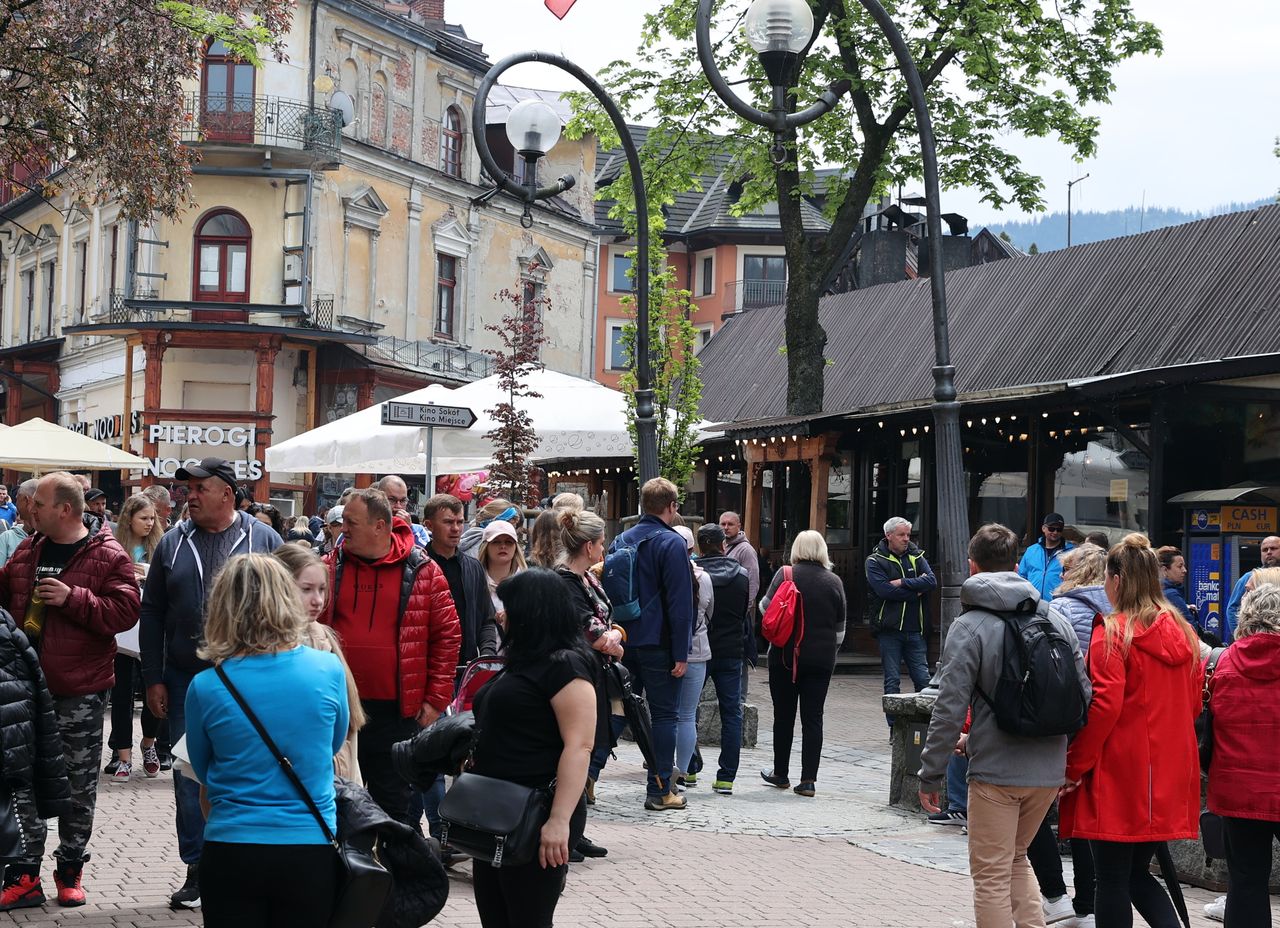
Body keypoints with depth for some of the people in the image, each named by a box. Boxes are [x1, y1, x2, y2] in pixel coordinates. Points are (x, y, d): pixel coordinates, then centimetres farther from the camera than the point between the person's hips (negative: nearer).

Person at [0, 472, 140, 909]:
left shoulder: (108, 557, -10)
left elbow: (125, 611, -18)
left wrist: (73, 598, -24)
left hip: (79, 692, -5)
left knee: (79, 786, 7)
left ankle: (70, 869, 21)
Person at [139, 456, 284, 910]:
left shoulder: (264, 541, -1)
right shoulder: (173, 543, 5)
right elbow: (152, 613, 8)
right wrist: (153, 679, 3)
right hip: (185, 681, 3)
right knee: (189, 775, 6)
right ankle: (197, 869, 17)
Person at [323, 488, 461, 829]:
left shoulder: (423, 571, -3)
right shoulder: (330, 567, 3)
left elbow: (447, 636, 0)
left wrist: (436, 699, -4)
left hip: (398, 711, -2)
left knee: (397, 804, 7)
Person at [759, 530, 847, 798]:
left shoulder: (785, 574, -7)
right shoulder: (834, 582, 2)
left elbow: (765, 608, -5)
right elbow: (840, 627, 8)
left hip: (786, 655, -2)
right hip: (821, 658, 2)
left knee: (784, 715, 10)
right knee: (813, 717, 3)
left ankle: (780, 774, 20)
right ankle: (808, 780, 0)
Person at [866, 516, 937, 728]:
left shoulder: (916, 556, 12)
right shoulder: (875, 561, 0)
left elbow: (932, 582, -5)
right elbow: (885, 590, -16)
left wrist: (903, 583, -14)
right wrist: (916, 589, -8)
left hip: (914, 629, 3)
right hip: (889, 629, -3)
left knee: (923, 679, 1)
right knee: (892, 680, 2)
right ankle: (895, 726, 8)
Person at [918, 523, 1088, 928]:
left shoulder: (969, 627, -10)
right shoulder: (1057, 621, 5)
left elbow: (950, 709, -13)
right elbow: (1081, 694, 9)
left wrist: (930, 775, -5)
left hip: (996, 772, -6)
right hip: (1049, 770, 6)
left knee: (992, 875, 5)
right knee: (1016, 859, 24)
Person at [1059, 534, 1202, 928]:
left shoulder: (1113, 632, -12)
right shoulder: (1183, 632, 7)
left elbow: (1103, 706, -18)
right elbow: (1193, 703, 13)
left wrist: (1074, 766, -10)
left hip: (1119, 776, -6)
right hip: (1170, 778, 7)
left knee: (1112, 879, 3)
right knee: (1138, 873, 17)